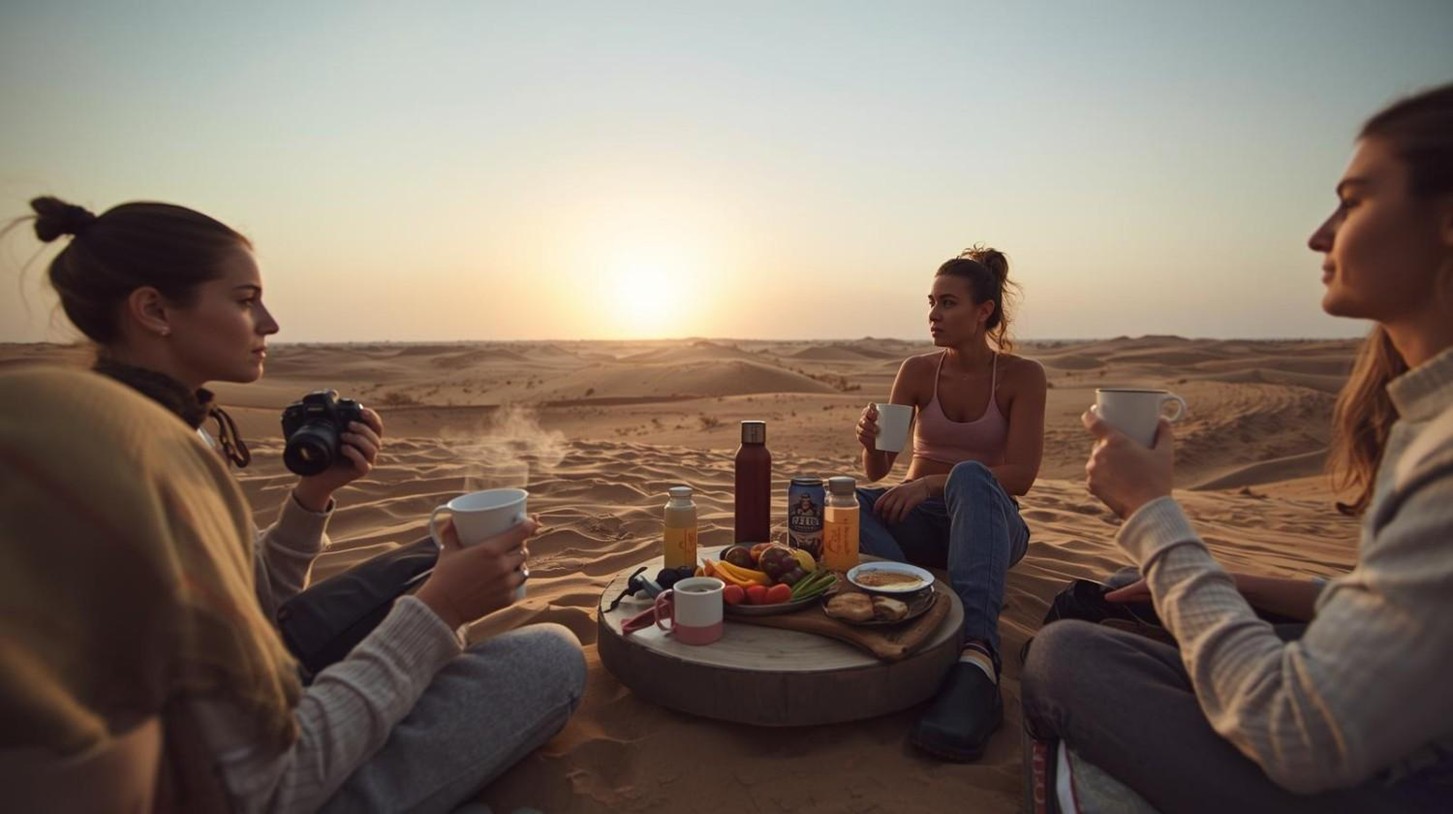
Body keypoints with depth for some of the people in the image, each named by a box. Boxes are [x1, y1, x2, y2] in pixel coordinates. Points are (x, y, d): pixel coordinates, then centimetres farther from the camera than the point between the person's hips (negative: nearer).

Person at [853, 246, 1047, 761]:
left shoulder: (1022, 376, -3)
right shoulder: (917, 372, 2)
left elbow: (1020, 475, -13)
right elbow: (876, 471, 0)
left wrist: (931, 483, -26)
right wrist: (871, 441, -24)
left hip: (991, 523, -3)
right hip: (923, 525, 3)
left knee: (969, 475, -38)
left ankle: (977, 657, -51)